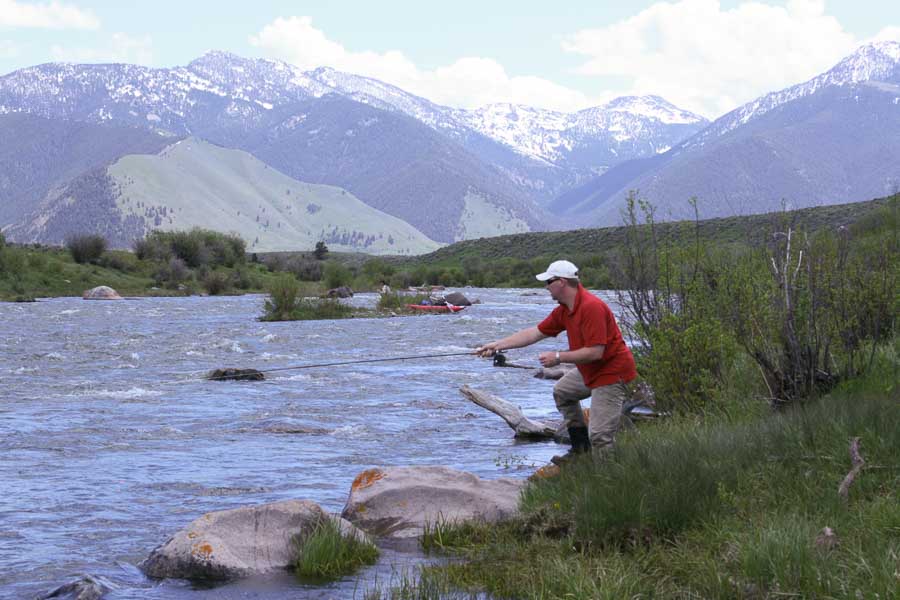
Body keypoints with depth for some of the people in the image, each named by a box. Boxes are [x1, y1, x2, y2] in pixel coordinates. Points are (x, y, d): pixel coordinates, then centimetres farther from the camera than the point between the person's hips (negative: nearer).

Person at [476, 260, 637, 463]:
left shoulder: (592, 307, -26)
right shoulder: (564, 310, 5)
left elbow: (595, 352, -29)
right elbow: (535, 333, 12)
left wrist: (558, 357, -20)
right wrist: (497, 345, 12)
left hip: (611, 372, -11)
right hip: (590, 371, 11)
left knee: (599, 436, -14)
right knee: (562, 391, 28)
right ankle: (581, 450, 28)